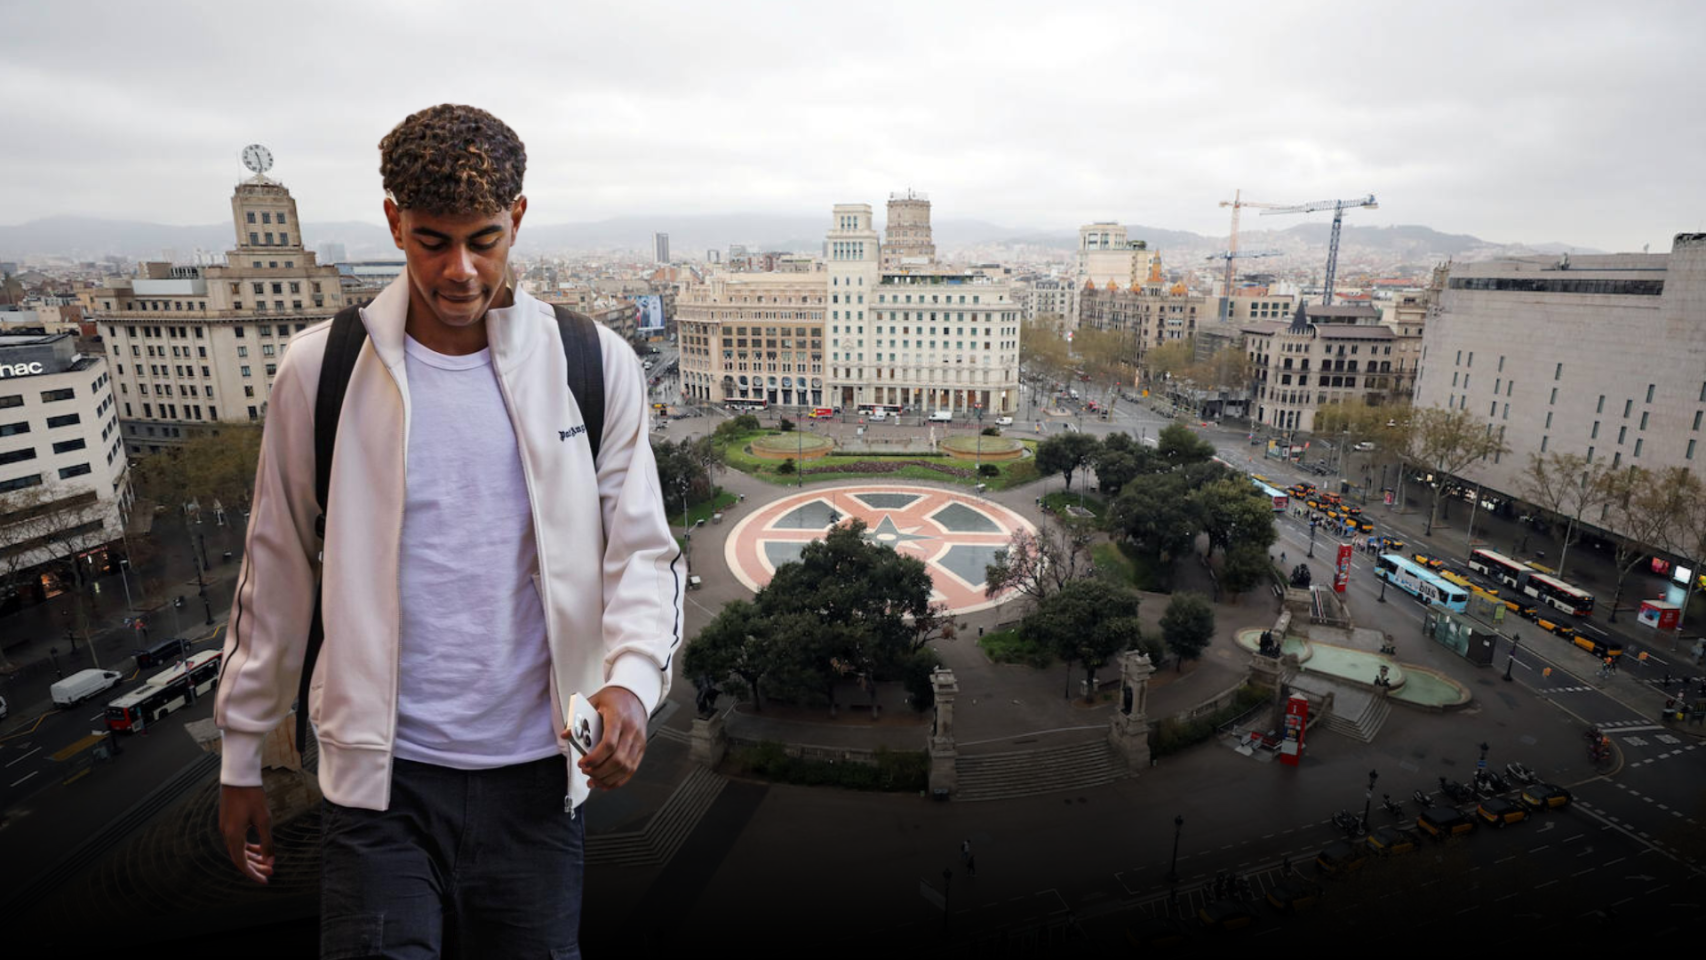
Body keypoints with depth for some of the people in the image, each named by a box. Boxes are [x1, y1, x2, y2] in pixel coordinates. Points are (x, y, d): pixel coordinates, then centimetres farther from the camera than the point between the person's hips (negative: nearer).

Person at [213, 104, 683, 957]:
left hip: (537, 772, 1)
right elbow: (276, 574, 5)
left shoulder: (594, 366, -5)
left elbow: (641, 552, -4)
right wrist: (241, 758, 11)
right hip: (379, 775, 0)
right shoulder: (321, 369, -3)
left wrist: (632, 678, -22)